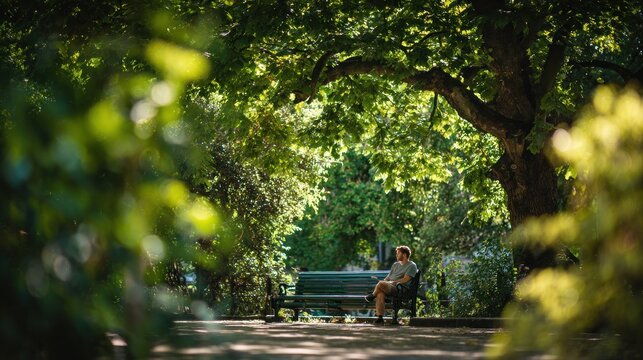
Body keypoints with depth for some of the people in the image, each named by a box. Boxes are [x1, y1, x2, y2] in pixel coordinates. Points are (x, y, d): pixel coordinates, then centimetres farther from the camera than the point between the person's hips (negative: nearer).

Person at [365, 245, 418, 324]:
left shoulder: (411, 266, 6)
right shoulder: (395, 265, 30)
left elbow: (405, 280, -7)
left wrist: (393, 282, -12)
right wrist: (384, 281, 4)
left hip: (400, 289, -6)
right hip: (388, 286, 6)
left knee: (381, 284, -33)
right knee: (380, 293, -32)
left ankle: (372, 295, -3)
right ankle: (380, 317, -35)